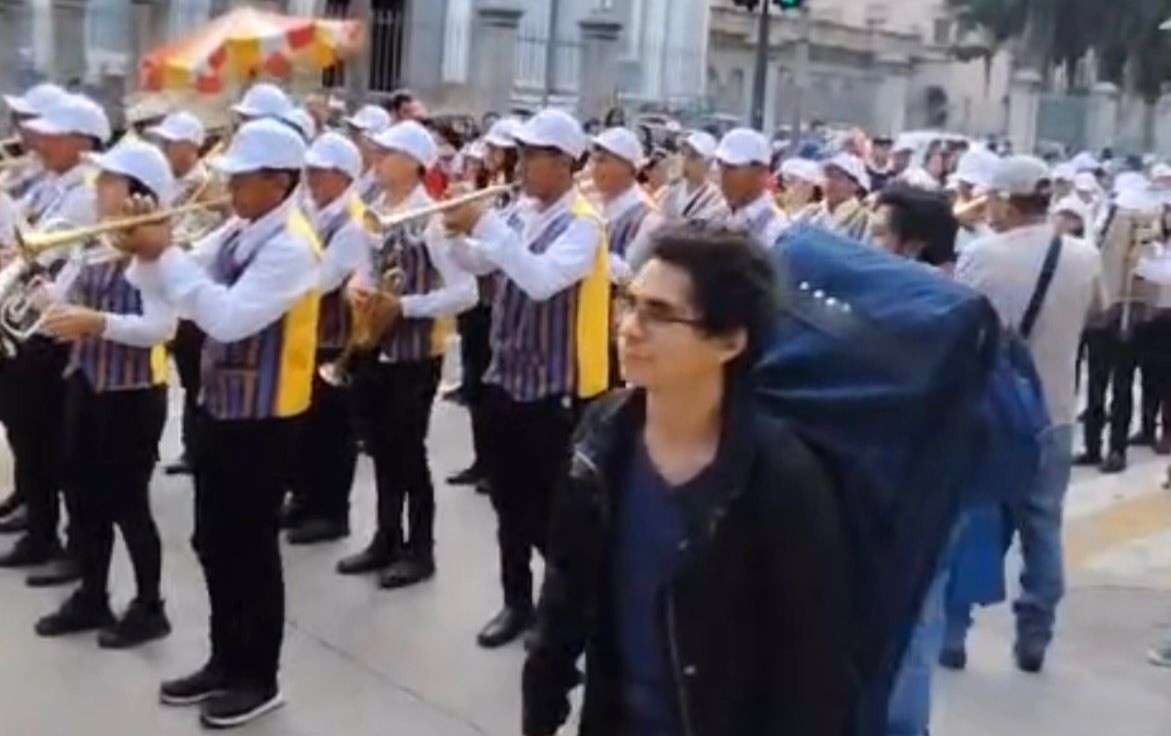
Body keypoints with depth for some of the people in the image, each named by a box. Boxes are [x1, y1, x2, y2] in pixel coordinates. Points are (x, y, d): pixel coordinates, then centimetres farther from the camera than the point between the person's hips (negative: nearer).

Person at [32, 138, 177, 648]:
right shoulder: (96, 247, 8)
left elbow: (161, 327, -25)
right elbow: (62, 301, 13)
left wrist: (97, 322, -34)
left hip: (133, 393, -8)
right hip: (85, 384, 8)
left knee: (127, 501, 2)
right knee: (87, 496, 16)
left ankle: (149, 607, 18)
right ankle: (92, 597, 31)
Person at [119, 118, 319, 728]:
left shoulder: (291, 247, -20)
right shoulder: (237, 231, 8)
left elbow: (229, 317, -30)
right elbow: (180, 292, 9)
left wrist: (167, 254, -25)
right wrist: (145, 254, -9)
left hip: (262, 419, -9)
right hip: (219, 406, 9)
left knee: (251, 547, 3)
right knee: (214, 542, 17)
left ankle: (258, 678, 18)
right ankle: (225, 661, 32)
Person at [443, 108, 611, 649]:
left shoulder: (582, 224, -16)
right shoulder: (524, 214, 7)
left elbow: (542, 281, -32)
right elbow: (480, 264, 15)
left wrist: (486, 225, -30)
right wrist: (456, 233, -5)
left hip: (555, 389, -7)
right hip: (506, 379, 7)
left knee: (552, 510, 4)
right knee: (510, 503, 16)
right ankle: (517, 602, 31)